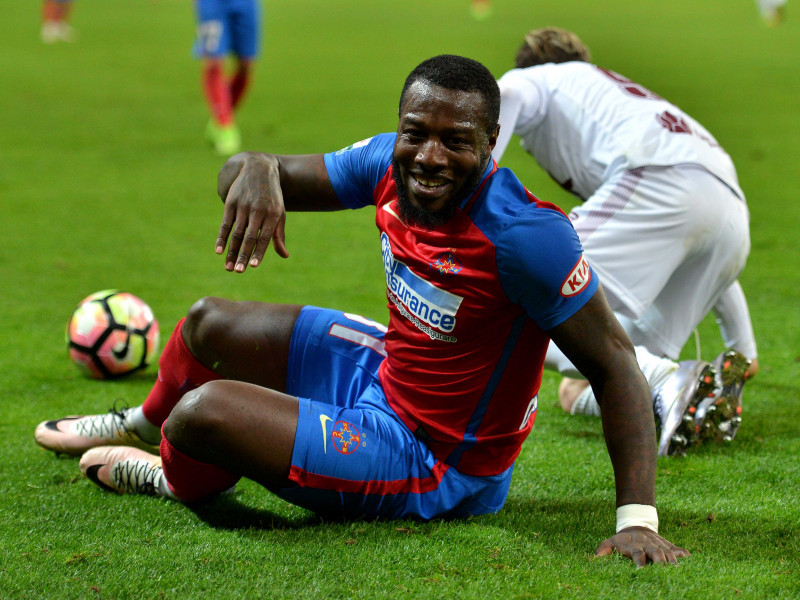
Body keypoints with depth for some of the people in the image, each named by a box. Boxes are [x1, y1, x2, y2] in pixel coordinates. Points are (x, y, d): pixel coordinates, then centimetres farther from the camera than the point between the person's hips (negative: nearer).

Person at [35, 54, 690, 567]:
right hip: (383, 366, 8)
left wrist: (638, 518, -37)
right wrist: (257, 171, -29)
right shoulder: (389, 164, -11)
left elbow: (614, 362, -29)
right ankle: (142, 424, 56)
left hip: (429, 462, -8)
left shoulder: (524, 234, -33)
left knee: (200, 414, -20)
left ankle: (178, 480, 21)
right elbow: (254, 169, -1)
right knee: (210, 325, 20)